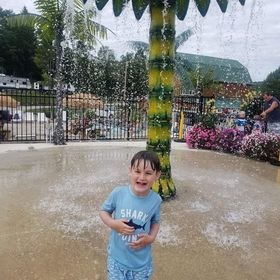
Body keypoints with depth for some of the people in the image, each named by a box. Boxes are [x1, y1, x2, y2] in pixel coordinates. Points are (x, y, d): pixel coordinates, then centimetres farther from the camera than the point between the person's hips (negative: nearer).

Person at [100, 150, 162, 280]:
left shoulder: (156, 200, -14)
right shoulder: (118, 193, -18)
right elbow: (103, 211, -2)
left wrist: (151, 238, -13)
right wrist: (113, 224, -19)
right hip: (117, 257, 0)